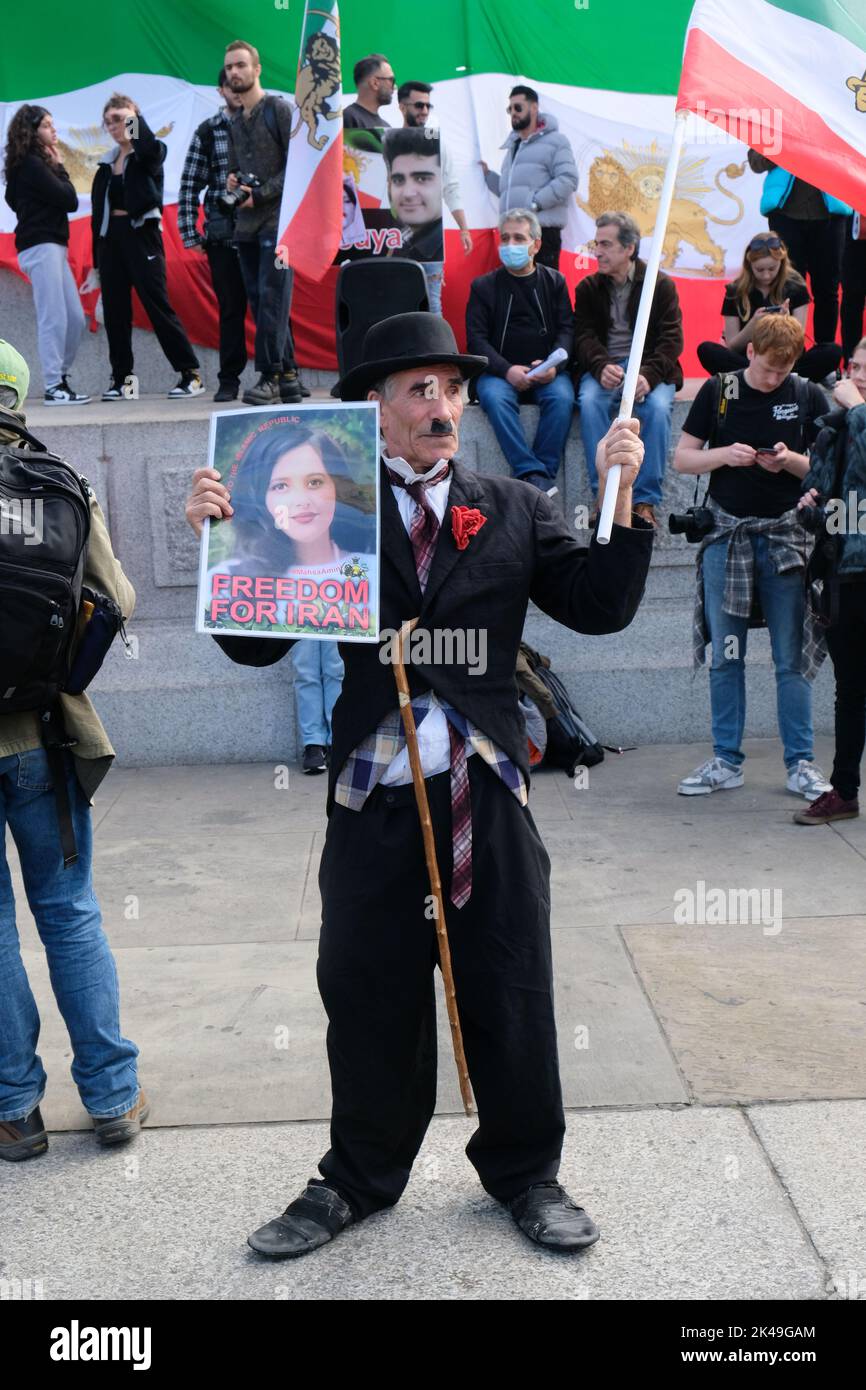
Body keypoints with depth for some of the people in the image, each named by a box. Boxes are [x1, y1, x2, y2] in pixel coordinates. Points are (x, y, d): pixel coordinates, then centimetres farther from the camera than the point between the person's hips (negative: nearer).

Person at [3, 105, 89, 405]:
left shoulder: (36, 164, 19)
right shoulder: (32, 164, -9)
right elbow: (69, 200, -12)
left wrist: (54, 167, 10)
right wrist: (59, 166, 1)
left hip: (52, 247, 10)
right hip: (41, 247, -10)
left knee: (75, 319, 9)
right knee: (54, 320, -10)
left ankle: (60, 379, 15)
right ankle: (54, 388, -7)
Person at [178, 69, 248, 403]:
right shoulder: (207, 132, 7)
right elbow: (189, 185, 7)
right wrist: (190, 233, 1)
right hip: (223, 234, 0)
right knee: (231, 308, 3)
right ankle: (229, 379, 10)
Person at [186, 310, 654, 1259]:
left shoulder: (512, 512, 7)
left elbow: (601, 608, 1)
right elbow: (255, 645, -1)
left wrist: (621, 496, -9)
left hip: (487, 793, 1)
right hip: (372, 798, 0)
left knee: (509, 994, 11)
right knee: (369, 1001, 12)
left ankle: (523, 1172, 33)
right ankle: (360, 1180, 34)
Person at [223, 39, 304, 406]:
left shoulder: (279, 110, -1)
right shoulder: (234, 122, 19)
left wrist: (260, 194, -13)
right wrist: (231, 181, 3)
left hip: (277, 220, -7)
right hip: (246, 224, 7)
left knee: (272, 301, -13)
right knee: (260, 303, 5)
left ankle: (271, 377, -15)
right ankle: (289, 376, 9)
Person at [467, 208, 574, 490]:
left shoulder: (554, 282, 15)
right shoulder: (484, 286, 11)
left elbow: (566, 329, 6)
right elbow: (476, 338, 2)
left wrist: (554, 364, -15)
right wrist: (507, 370, -16)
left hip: (547, 372, 1)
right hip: (500, 372, -1)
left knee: (562, 397, -31)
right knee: (495, 397, -33)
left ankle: (542, 472, -28)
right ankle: (533, 474, -36)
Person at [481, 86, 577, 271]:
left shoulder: (554, 141, 2)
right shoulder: (513, 146, 27)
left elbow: (568, 180, -11)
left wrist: (535, 203, -17)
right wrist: (487, 175, 17)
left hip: (542, 230, -8)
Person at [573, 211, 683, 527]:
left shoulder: (661, 285, 2)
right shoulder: (588, 288, 10)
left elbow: (671, 339, -6)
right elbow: (584, 335, 0)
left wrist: (649, 374, -25)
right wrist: (602, 367, -23)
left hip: (649, 367, -1)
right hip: (603, 366, 2)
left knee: (657, 407, -33)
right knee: (590, 402, -32)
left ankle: (645, 501, -25)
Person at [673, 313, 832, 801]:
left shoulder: (809, 396, 3)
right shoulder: (718, 391, 3)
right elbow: (682, 458, 6)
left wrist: (791, 461, -13)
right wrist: (724, 455, -13)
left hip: (786, 535, -1)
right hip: (727, 534, 1)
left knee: (792, 658, 1)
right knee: (725, 656, 5)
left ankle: (801, 763, 10)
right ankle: (727, 762, 14)